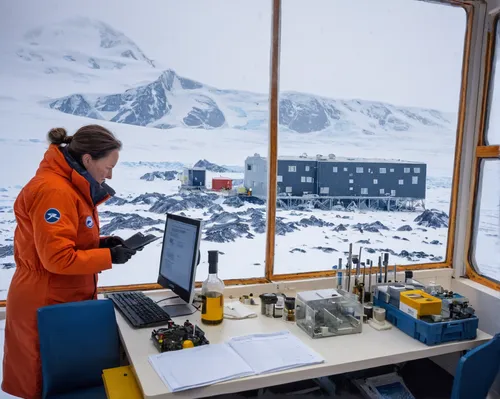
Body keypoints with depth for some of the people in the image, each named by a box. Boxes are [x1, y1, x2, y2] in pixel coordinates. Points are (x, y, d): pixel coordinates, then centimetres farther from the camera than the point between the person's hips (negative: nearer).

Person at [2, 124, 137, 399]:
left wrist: (102, 243, 1)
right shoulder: (53, 192, -23)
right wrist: (109, 257, -18)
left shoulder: (73, 187, 8)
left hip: (68, 299, 9)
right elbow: (58, 258, -25)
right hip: (47, 305, -9)